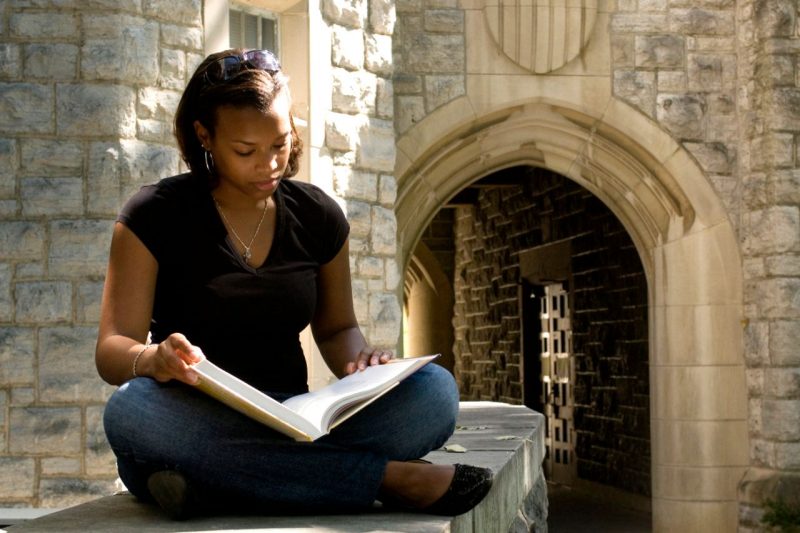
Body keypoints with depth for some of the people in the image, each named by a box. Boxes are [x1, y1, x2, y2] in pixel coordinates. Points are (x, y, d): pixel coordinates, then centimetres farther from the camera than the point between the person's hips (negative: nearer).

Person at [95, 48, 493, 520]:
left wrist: (358, 359, -7)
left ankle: (209, 488, -29)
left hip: (290, 427, 3)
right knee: (132, 410, -39)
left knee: (435, 391, -22)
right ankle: (389, 477, -32)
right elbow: (112, 349, -6)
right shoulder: (155, 216, -2)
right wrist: (154, 358, -32)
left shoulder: (318, 217, 9)